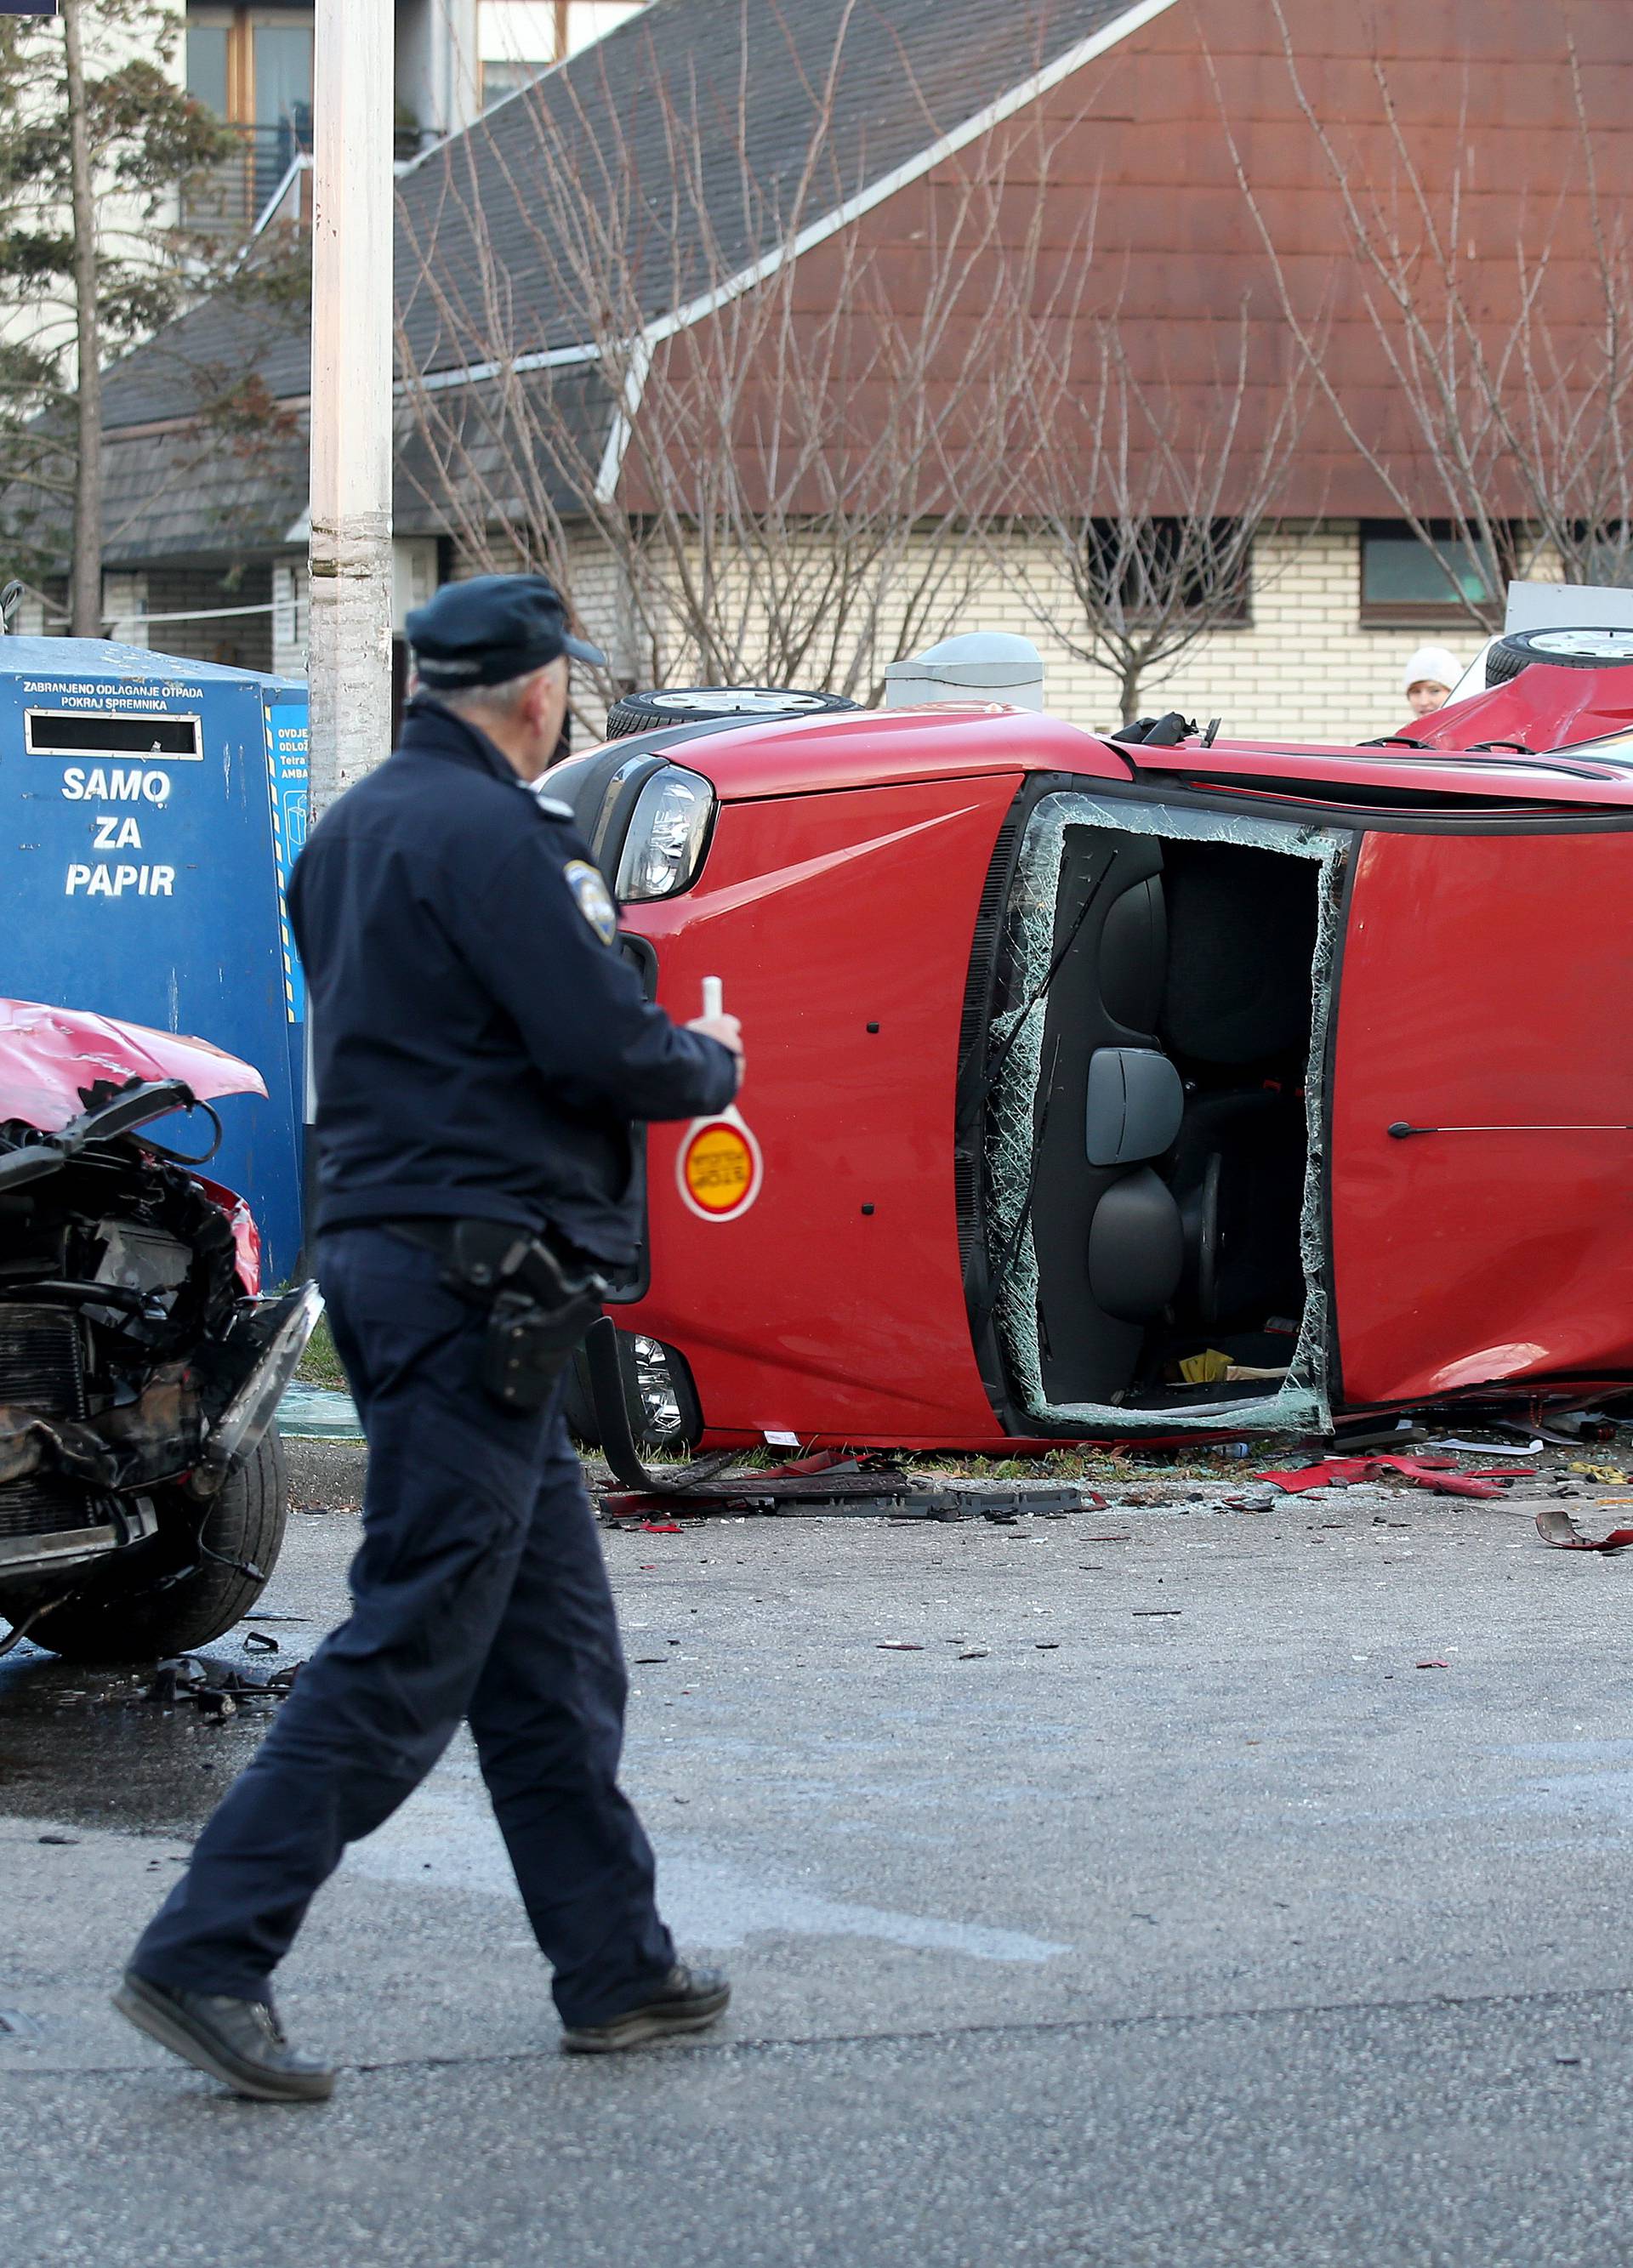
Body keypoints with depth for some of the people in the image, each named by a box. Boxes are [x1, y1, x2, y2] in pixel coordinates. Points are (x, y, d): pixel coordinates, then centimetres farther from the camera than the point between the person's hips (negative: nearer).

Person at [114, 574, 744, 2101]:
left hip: (391, 1246, 10)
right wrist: (712, 1064, 3)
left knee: (551, 1641, 14)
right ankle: (208, 1956, -8)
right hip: (476, 1272, -10)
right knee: (412, 1645, -8)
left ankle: (616, 1965, 21)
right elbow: (607, 1047, -19)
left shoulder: (356, 826, 16)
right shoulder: (485, 835, -15)